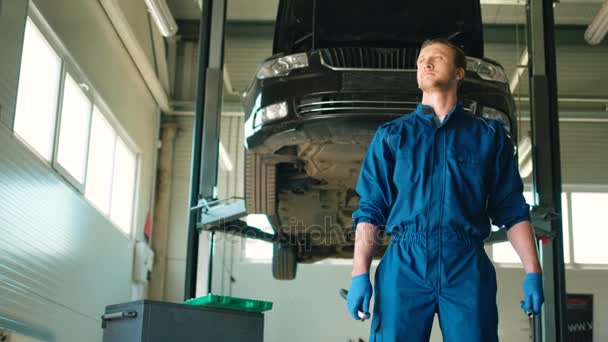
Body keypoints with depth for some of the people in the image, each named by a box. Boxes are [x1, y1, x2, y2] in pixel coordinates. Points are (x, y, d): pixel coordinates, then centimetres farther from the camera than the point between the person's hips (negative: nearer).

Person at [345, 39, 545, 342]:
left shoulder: (489, 135, 14)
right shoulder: (390, 136, 14)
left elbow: (512, 210, 10)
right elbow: (370, 210, 7)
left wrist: (533, 273, -1)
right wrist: (359, 275, -4)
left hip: (468, 267, 0)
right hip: (404, 265, 0)